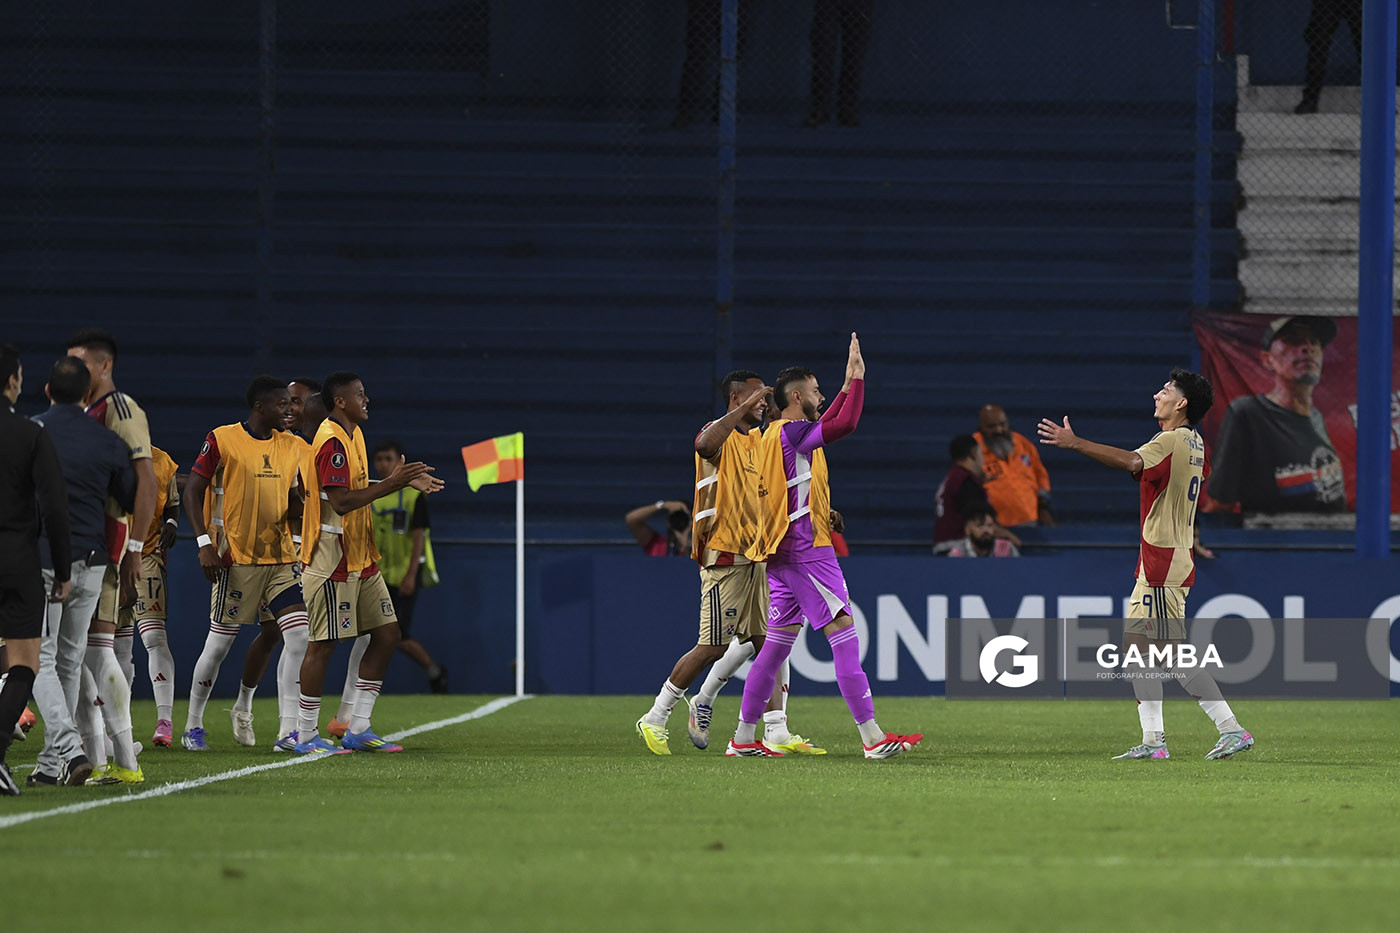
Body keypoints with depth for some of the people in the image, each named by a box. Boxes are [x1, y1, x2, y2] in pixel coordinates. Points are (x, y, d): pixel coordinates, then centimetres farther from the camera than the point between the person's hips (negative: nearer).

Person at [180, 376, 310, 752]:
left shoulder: (292, 447, 10)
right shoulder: (222, 439, -5)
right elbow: (193, 493, -4)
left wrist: (301, 508, -5)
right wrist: (204, 544, -12)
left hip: (280, 556, 5)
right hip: (237, 559, -5)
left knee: (299, 637, -8)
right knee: (219, 644, 1)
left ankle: (289, 728, -1)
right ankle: (193, 726, 16)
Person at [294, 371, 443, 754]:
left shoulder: (352, 436, 15)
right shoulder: (332, 441, -16)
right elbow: (341, 501, -23)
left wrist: (405, 481, 10)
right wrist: (392, 482, -22)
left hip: (360, 560, 10)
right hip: (333, 560, -10)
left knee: (386, 634, 7)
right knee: (324, 643, -5)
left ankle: (358, 729, 11)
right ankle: (306, 735, 2)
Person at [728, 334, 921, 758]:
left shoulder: (779, 434, 17)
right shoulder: (791, 433, -13)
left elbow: (823, 427, 37)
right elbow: (845, 424, -25)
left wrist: (848, 386, 37)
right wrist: (857, 378, -15)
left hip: (783, 553, 10)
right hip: (806, 549, -10)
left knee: (778, 641, 11)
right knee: (843, 632, -10)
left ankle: (743, 738, 11)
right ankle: (872, 736, -14)